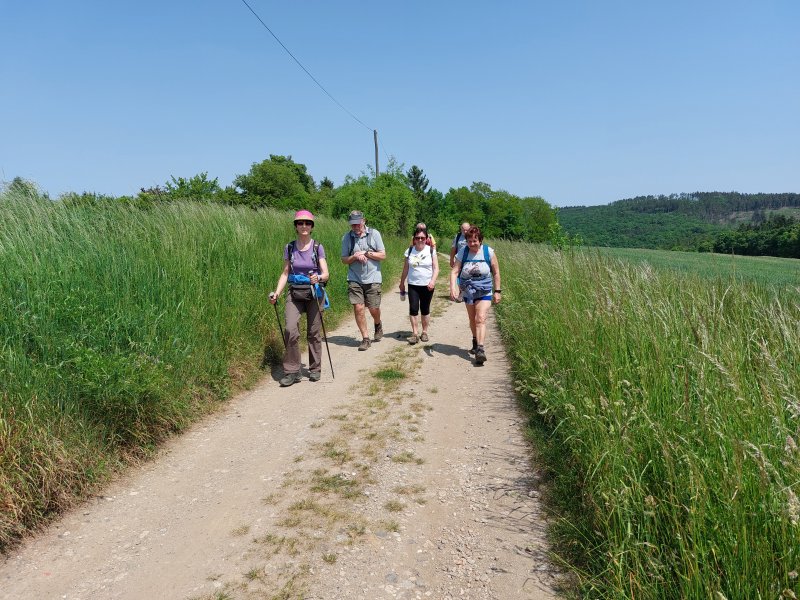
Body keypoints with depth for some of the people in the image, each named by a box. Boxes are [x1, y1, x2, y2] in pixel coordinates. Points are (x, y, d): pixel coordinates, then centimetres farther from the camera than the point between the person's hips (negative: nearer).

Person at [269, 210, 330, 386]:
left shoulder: (318, 248, -2)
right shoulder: (289, 248, 4)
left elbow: (326, 274, -6)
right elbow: (285, 273, 7)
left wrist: (318, 277, -29)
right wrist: (277, 292, -6)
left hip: (313, 293, -1)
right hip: (294, 293, 1)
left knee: (314, 332, 3)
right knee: (291, 330, -15)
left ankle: (315, 369, 21)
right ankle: (291, 371, -5)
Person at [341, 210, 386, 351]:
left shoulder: (374, 234, -1)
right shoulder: (347, 237, 3)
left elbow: (383, 255, -2)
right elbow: (344, 260, 6)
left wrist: (366, 253, -12)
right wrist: (355, 256, -13)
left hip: (372, 278, -1)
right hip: (354, 279, 1)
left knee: (374, 309, 3)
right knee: (358, 308, -6)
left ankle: (378, 325, 37)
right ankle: (365, 338, 8)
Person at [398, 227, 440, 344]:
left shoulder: (431, 251, -3)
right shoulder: (410, 251, 2)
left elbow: (436, 268, -4)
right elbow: (406, 268, 9)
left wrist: (433, 281, -19)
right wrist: (402, 283, 13)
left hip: (427, 285, -1)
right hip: (413, 285, 1)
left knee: (425, 309, 7)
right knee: (413, 309, -7)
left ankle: (425, 332, 21)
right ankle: (414, 334, 1)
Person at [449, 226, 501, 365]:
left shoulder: (489, 252, -9)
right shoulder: (462, 253, -6)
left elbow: (496, 272, -1)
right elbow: (454, 271, -11)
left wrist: (497, 291, -2)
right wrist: (453, 287, -26)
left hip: (484, 292, -3)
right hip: (468, 292, 3)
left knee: (481, 319, -16)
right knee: (472, 320, 16)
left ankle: (480, 349, -21)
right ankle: (475, 341, 39)